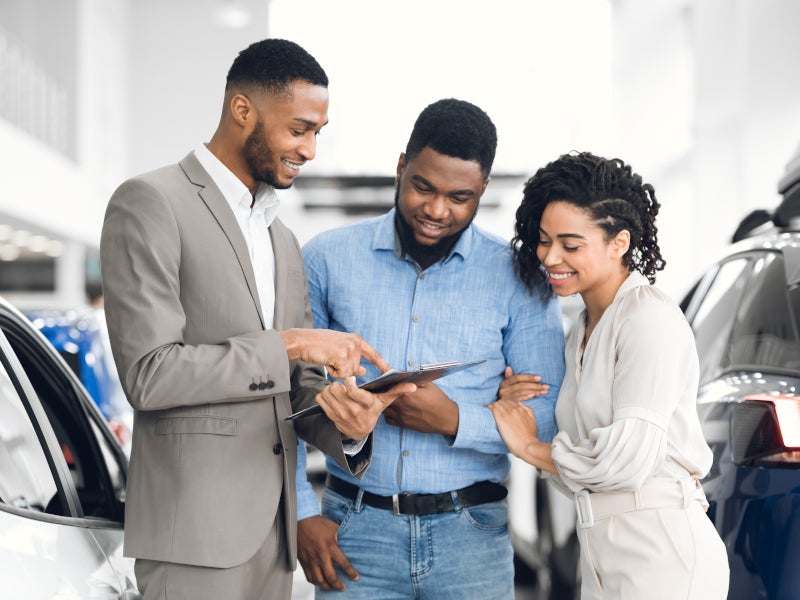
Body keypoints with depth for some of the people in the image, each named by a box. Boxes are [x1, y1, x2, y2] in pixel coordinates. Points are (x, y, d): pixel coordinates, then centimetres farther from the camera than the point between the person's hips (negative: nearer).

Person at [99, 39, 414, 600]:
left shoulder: (282, 239, 20)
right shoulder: (150, 203, -6)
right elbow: (149, 374, -14)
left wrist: (347, 421, -5)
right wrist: (286, 344, -14)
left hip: (274, 526, 7)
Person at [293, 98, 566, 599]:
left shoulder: (517, 277, 0)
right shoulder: (328, 260, 3)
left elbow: (549, 416, -2)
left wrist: (456, 421, -16)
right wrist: (302, 513, -2)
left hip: (471, 536, 0)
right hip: (354, 531, 0)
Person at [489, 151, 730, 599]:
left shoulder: (651, 318, -12)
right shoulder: (583, 333, 15)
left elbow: (628, 457, -20)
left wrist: (530, 447, -7)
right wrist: (515, 406, -1)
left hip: (662, 553, -8)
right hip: (603, 554, 8)